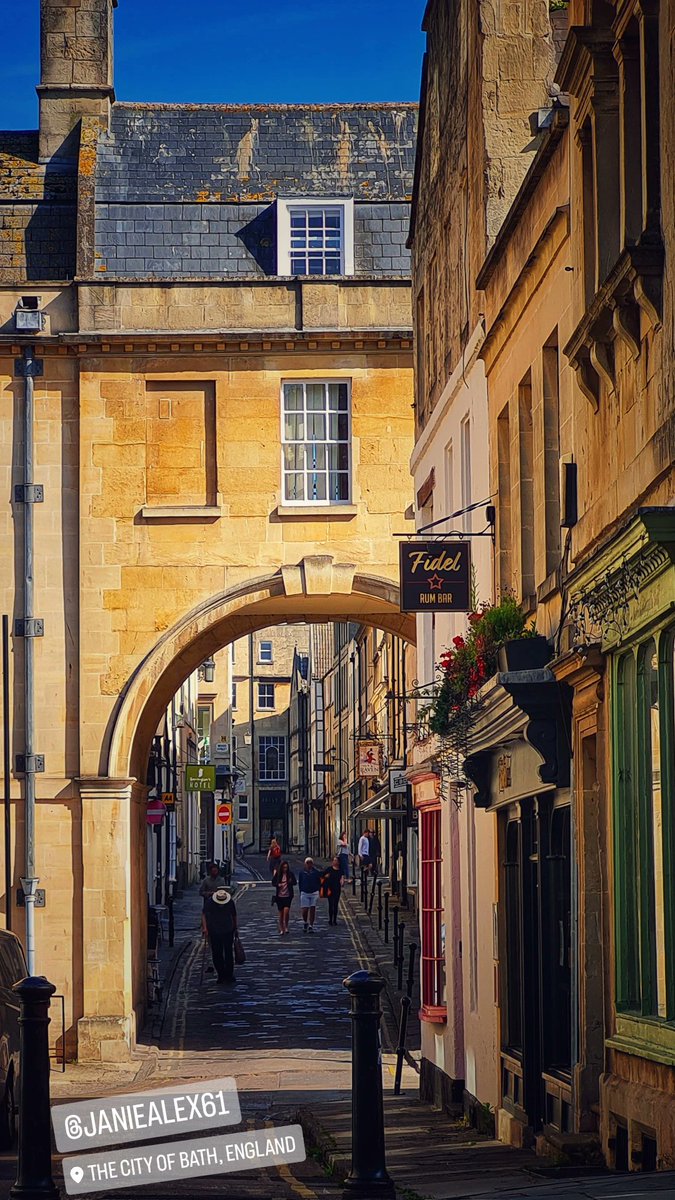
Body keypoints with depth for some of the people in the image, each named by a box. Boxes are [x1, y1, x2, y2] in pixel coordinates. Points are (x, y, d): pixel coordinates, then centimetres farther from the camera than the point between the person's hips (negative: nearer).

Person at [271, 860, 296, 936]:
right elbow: (273, 883, 3)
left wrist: (291, 882, -19)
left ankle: (286, 926, 2)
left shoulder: (290, 874, -2)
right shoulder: (278, 874, -1)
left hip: (288, 896, -1)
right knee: (281, 913, 7)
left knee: (286, 911, -17)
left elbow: (295, 883, 3)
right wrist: (278, 885, -17)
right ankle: (281, 929, 19)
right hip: (279, 896, 1)